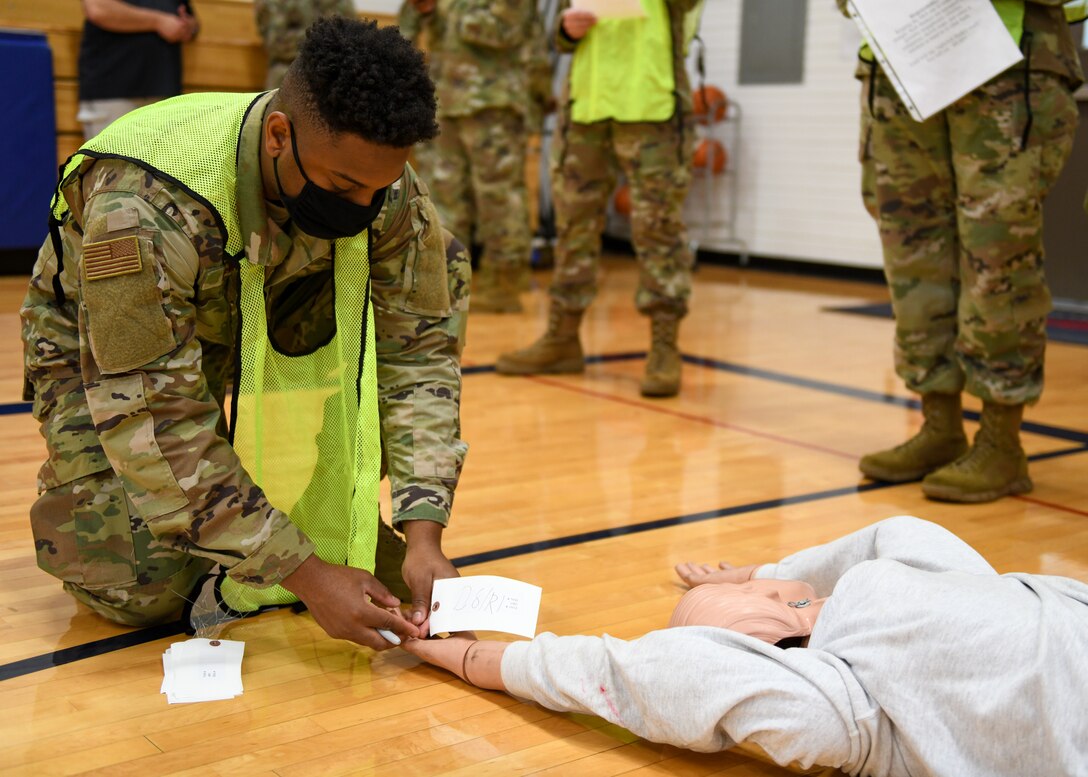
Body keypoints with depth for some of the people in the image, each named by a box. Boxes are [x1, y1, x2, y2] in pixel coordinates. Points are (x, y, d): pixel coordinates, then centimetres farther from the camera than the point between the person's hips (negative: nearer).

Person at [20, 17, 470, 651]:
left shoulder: (381, 183, -26)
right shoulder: (144, 210, -40)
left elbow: (419, 346, -21)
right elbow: (152, 420, -37)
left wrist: (424, 534, -31)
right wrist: (305, 574, -38)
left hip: (267, 322, 4)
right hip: (100, 343, -4)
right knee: (145, 590, -18)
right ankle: (77, 488, 16)